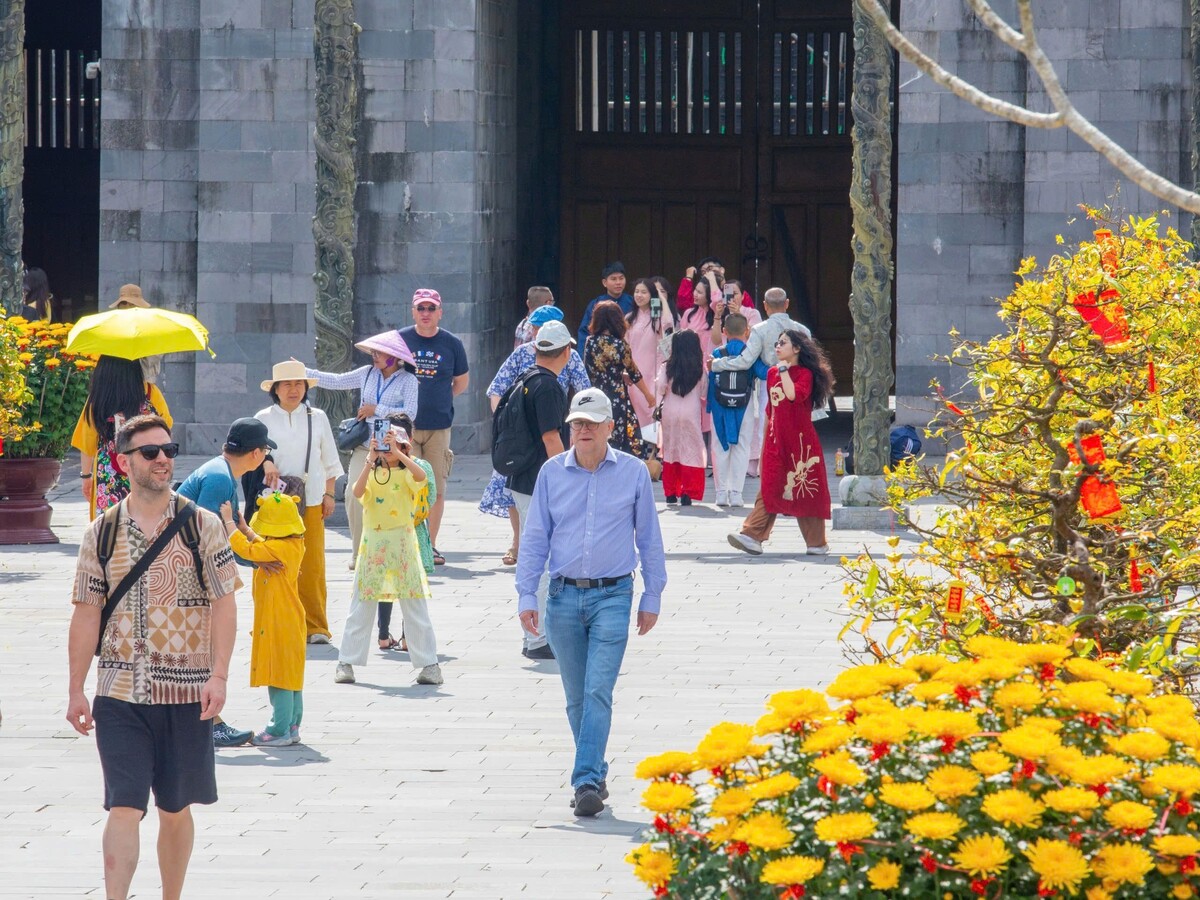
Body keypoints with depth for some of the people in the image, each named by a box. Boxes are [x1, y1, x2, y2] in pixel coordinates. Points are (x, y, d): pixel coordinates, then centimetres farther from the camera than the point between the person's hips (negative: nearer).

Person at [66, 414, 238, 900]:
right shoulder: (101, 533, 4)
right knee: (124, 807, -9)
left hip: (186, 693, 0)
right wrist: (76, 691, 3)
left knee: (176, 809, 9)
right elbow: (86, 615, 7)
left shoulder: (203, 526, 1)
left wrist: (218, 676, -11)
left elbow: (223, 604, -1)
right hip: (119, 693, 0)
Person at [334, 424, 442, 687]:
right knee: (361, 606, 4)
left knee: (415, 606, 0)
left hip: (402, 541, -2)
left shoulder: (405, 474, 0)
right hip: (373, 543, 2)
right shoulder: (371, 474, 5)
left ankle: (429, 664, 5)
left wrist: (396, 452, -26)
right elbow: (357, 492, -16)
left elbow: (421, 476, -23)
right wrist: (370, 460, -22)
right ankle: (346, 662, 11)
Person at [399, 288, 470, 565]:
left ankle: (430, 545, 11)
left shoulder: (451, 344, 3)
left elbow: (462, 382, 17)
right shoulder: (400, 339, 2)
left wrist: (438, 400, 9)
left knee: (437, 489, 2)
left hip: (439, 427, 1)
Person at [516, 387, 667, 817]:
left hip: (613, 596, -3)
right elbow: (535, 536, 8)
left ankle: (587, 781, -17)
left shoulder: (634, 473, 1)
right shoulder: (552, 472, 5)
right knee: (576, 697, 9)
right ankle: (595, 774, 23)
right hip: (563, 596, 3)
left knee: (598, 692, -14)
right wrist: (526, 595, 2)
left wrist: (652, 597, 7)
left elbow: (649, 538, 8)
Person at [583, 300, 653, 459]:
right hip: (617, 399, -4)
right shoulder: (619, 345, -11)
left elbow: (589, 371, 8)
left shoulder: (590, 343, -2)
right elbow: (634, 374, -1)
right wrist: (648, 394, 16)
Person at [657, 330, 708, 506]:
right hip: (691, 413, -1)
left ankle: (670, 493, 14)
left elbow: (661, 389, -7)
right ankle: (687, 493, -7)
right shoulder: (699, 369, -3)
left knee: (670, 450, 12)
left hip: (670, 412, 1)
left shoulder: (667, 367, -6)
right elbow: (704, 392, 2)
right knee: (691, 451, 2)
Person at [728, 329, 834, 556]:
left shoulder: (805, 374, -6)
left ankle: (817, 542, 9)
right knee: (769, 489, -2)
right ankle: (752, 536, -12)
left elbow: (794, 395, -27)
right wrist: (766, 441, 18)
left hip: (800, 442, -5)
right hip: (776, 441, 5)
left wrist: (784, 370, -16)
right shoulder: (772, 374, 13)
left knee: (805, 490, 0)